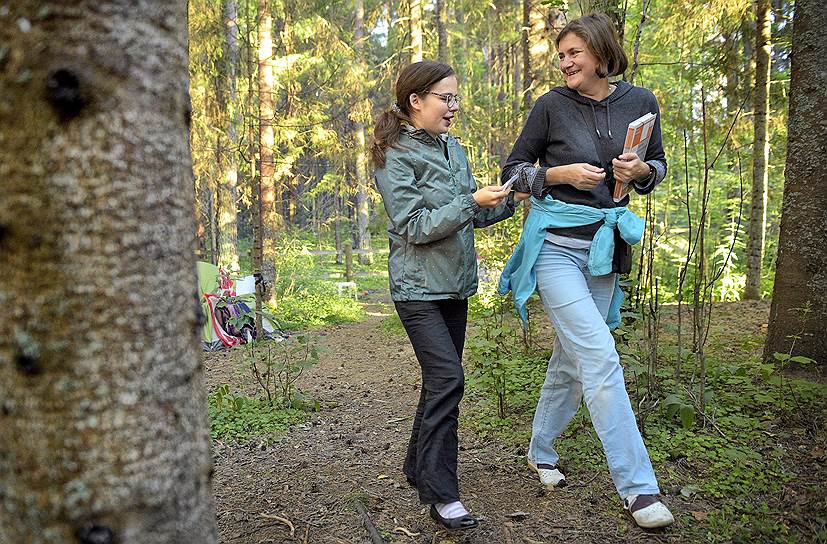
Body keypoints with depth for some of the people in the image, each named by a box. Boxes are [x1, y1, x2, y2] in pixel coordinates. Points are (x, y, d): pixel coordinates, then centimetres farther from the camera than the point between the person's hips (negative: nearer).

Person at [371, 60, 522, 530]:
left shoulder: (453, 148, 12)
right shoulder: (396, 156, -10)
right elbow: (415, 227, -18)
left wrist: (508, 200, 2)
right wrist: (472, 201, -23)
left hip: (455, 284, 7)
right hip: (419, 287, -7)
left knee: (442, 380, 12)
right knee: (447, 377, -15)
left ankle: (419, 469, 28)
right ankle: (441, 494, -7)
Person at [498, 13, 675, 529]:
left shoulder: (641, 102, 4)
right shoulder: (552, 104, -4)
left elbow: (659, 165, 15)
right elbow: (513, 170, 2)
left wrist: (640, 170, -8)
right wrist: (561, 174, -15)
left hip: (605, 248, 4)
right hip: (556, 246, -4)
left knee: (572, 358, 13)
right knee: (601, 358, -13)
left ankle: (541, 451, 34)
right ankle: (638, 486, -3)